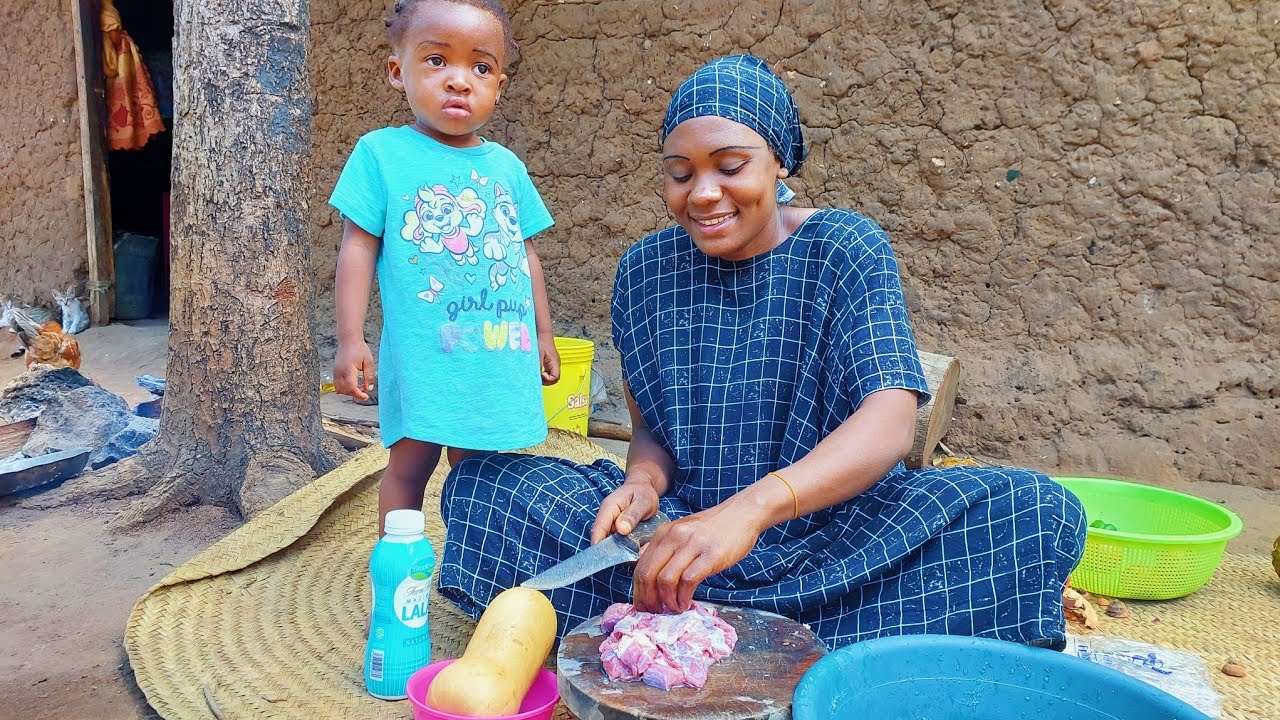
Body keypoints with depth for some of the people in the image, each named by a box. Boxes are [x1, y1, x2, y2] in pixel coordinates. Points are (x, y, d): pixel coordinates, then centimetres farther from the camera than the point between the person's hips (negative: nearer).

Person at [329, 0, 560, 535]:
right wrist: (350, 341, -8)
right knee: (409, 466, 8)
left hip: (500, 360, 4)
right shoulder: (381, 153, -3)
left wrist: (544, 335, 18)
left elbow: (526, 255, 16)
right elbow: (358, 248, -4)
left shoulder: (507, 167, 10)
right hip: (421, 357, -4)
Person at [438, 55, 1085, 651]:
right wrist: (644, 482, -17)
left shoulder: (846, 250, -7)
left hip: (831, 527, -2)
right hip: (684, 524, 3)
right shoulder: (645, 270, 2)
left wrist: (751, 508, -39)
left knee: (1041, 511, -27)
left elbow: (891, 422, -22)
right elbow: (651, 429, 8)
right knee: (481, 483, -14)